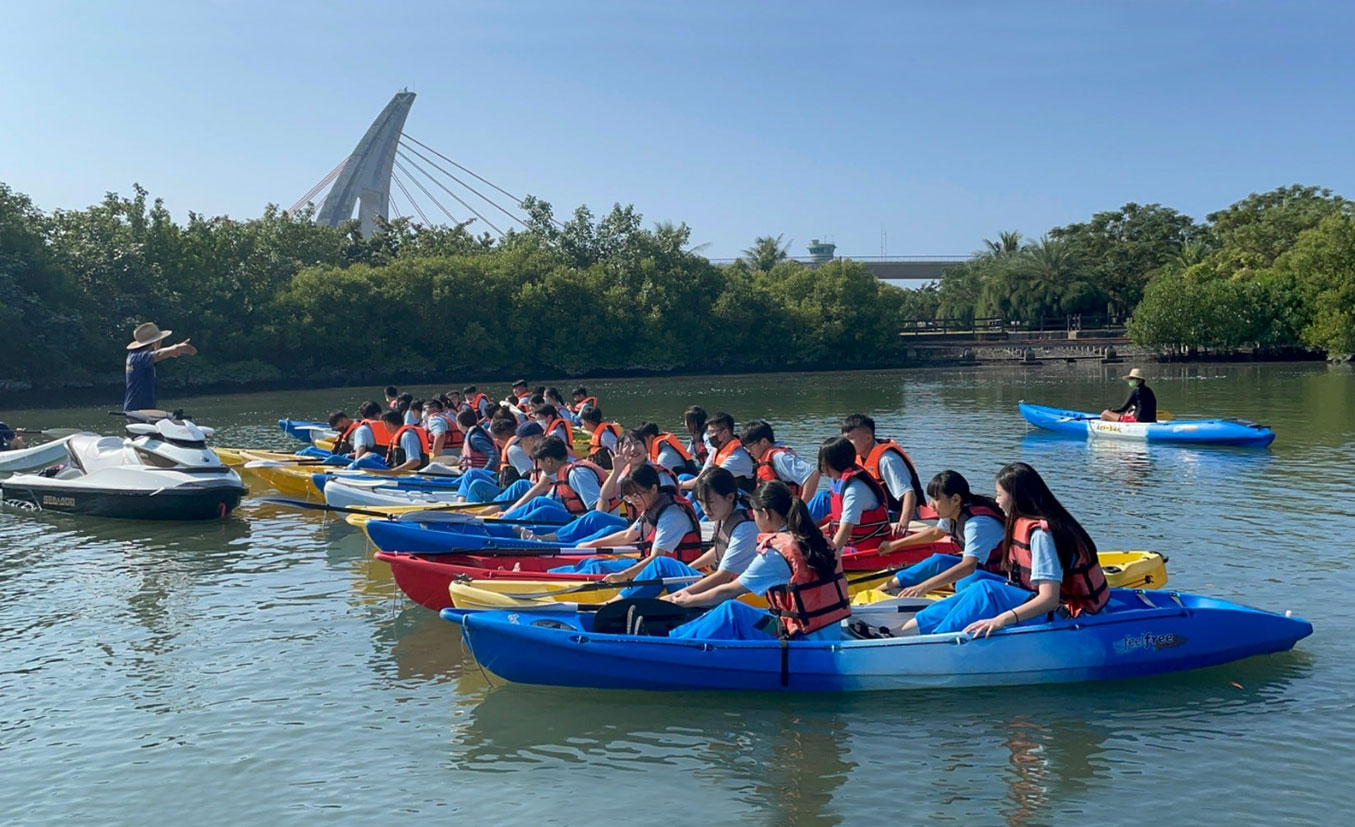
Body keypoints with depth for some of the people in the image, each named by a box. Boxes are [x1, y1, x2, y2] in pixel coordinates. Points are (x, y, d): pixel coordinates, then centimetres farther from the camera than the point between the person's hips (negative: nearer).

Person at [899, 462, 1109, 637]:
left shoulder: (1040, 533, -20)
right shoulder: (1025, 523, 7)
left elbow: (1049, 599, -28)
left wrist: (1002, 619, -38)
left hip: (1063, 613, -10)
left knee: (985, 591, -24)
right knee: (975, 580, 3)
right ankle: (907, 629, -6)